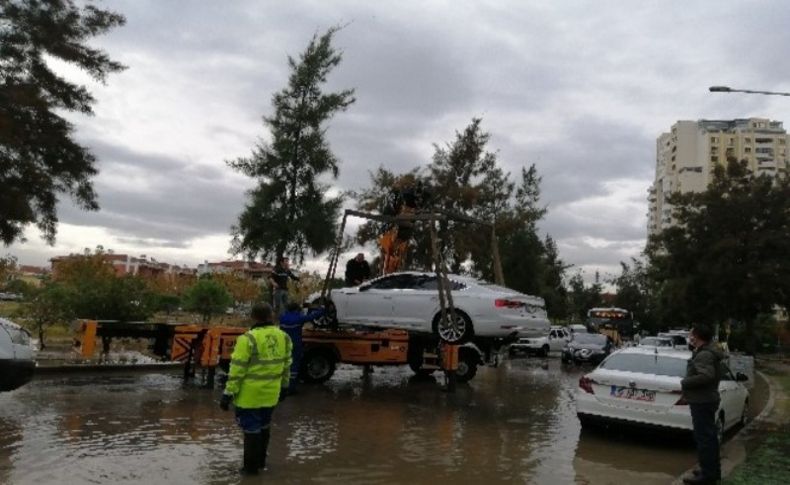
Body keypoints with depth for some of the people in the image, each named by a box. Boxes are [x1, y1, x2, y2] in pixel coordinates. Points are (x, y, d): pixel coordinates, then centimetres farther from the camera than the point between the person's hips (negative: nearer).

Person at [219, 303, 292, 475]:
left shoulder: (248, 339, -18)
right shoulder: (284, 337, 2)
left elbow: (237, 369, -16)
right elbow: (286, 365, 11)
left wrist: (228, 393, -10)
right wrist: (284, 386, 23)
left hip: (250, 394, -6)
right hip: (271, 393, 6)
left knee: (251, 429, 7)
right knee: (264, 427, 21)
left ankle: (251, 466, 17)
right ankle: (261, 461, 35)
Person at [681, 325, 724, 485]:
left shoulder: (704, 355, -19)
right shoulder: (709, 352, 14)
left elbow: (706, 376, -32)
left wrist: (685, 382, -20)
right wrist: (688, 382, 11)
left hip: (701, 401, -11)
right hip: (707, 399, 11)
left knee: (703, 437, -5)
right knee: (709, 436, 17)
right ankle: (713, 470, 27)